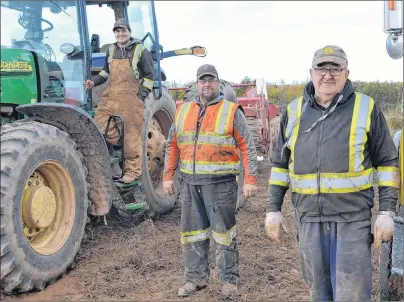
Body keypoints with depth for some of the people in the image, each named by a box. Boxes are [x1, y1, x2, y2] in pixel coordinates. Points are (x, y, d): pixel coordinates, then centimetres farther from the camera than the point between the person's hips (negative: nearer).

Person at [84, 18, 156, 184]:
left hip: (131, 99, -5)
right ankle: (122, 147, 15)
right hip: (110, 96, 6)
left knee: (131, 137, -3)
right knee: (100, 126, -6)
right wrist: (94, 82, 11)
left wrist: (141, 96, -9)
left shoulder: (141, 51, 0)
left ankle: (132, 172, 7)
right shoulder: (111, 50, 16)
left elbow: (149, 76, -1)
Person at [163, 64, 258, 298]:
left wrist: (250, 179, -11)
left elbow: (248, 147, -4)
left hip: (221, 183, -5)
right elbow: (173, 146, 16)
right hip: (191, 183, 5)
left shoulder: (231, 111, -2)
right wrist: (168, 176, 10)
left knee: (224, 232, 2)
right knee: (192, 232, 12)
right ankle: (196, 277, 25)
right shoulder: (183, 111, 12)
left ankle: (230, 279, 15)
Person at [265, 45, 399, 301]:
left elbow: (387, 162, 0)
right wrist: (274, 208, 9)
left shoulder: (366, 108, -2)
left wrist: (387, 212, -6)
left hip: (352, 217, -3)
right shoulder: (294, 110, 7)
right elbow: (281, 163, 12)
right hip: (309, 217, 4)